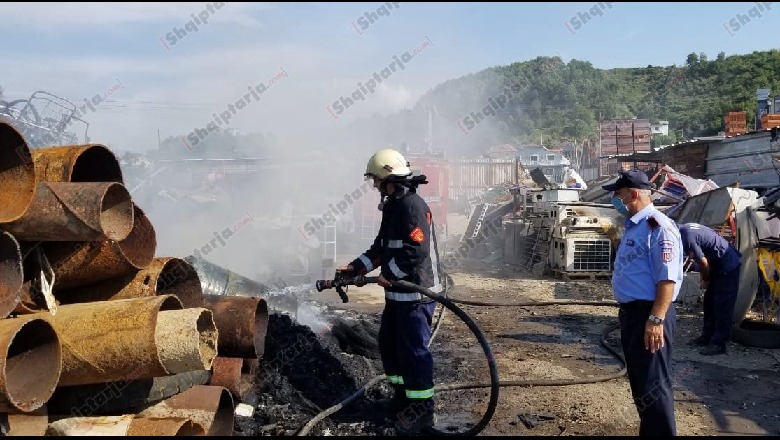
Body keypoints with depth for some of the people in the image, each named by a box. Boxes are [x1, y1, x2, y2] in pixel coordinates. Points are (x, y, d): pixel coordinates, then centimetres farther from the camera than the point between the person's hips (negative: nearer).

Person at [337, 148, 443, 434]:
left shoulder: (413, 206, -18)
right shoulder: (393, 206, 15)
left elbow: (417, 250, -25)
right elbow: (382, 247, 20)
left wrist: (389, 274, -17)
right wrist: (355, 268, 11)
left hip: (416, 293, -11)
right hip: (398, 292, 11)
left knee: (414, 349, -4)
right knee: (388, 343, 18)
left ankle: (422, 410, 7)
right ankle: (403, 395, 33)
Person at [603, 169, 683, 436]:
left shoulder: (658, 226, -17)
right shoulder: (632, 226, 15)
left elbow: (667, 278, -23)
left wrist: (656, 319, -27)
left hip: (649, 315, -10)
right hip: (631, 313, 10)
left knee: (653, 385, -5)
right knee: (639, 382, 19)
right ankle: (648, 431, 32)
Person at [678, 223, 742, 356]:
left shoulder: (687, 238, -27)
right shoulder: (685, 228, 3)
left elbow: (703, 263, -20)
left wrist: (705, 280, -2)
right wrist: (705, 279, 10)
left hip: (728, 266, -10)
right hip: (719, 265, 10)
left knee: (722, 306, -7)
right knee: (710, 302, 15)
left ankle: (718, 343, -5)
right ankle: (707, 336, 23)